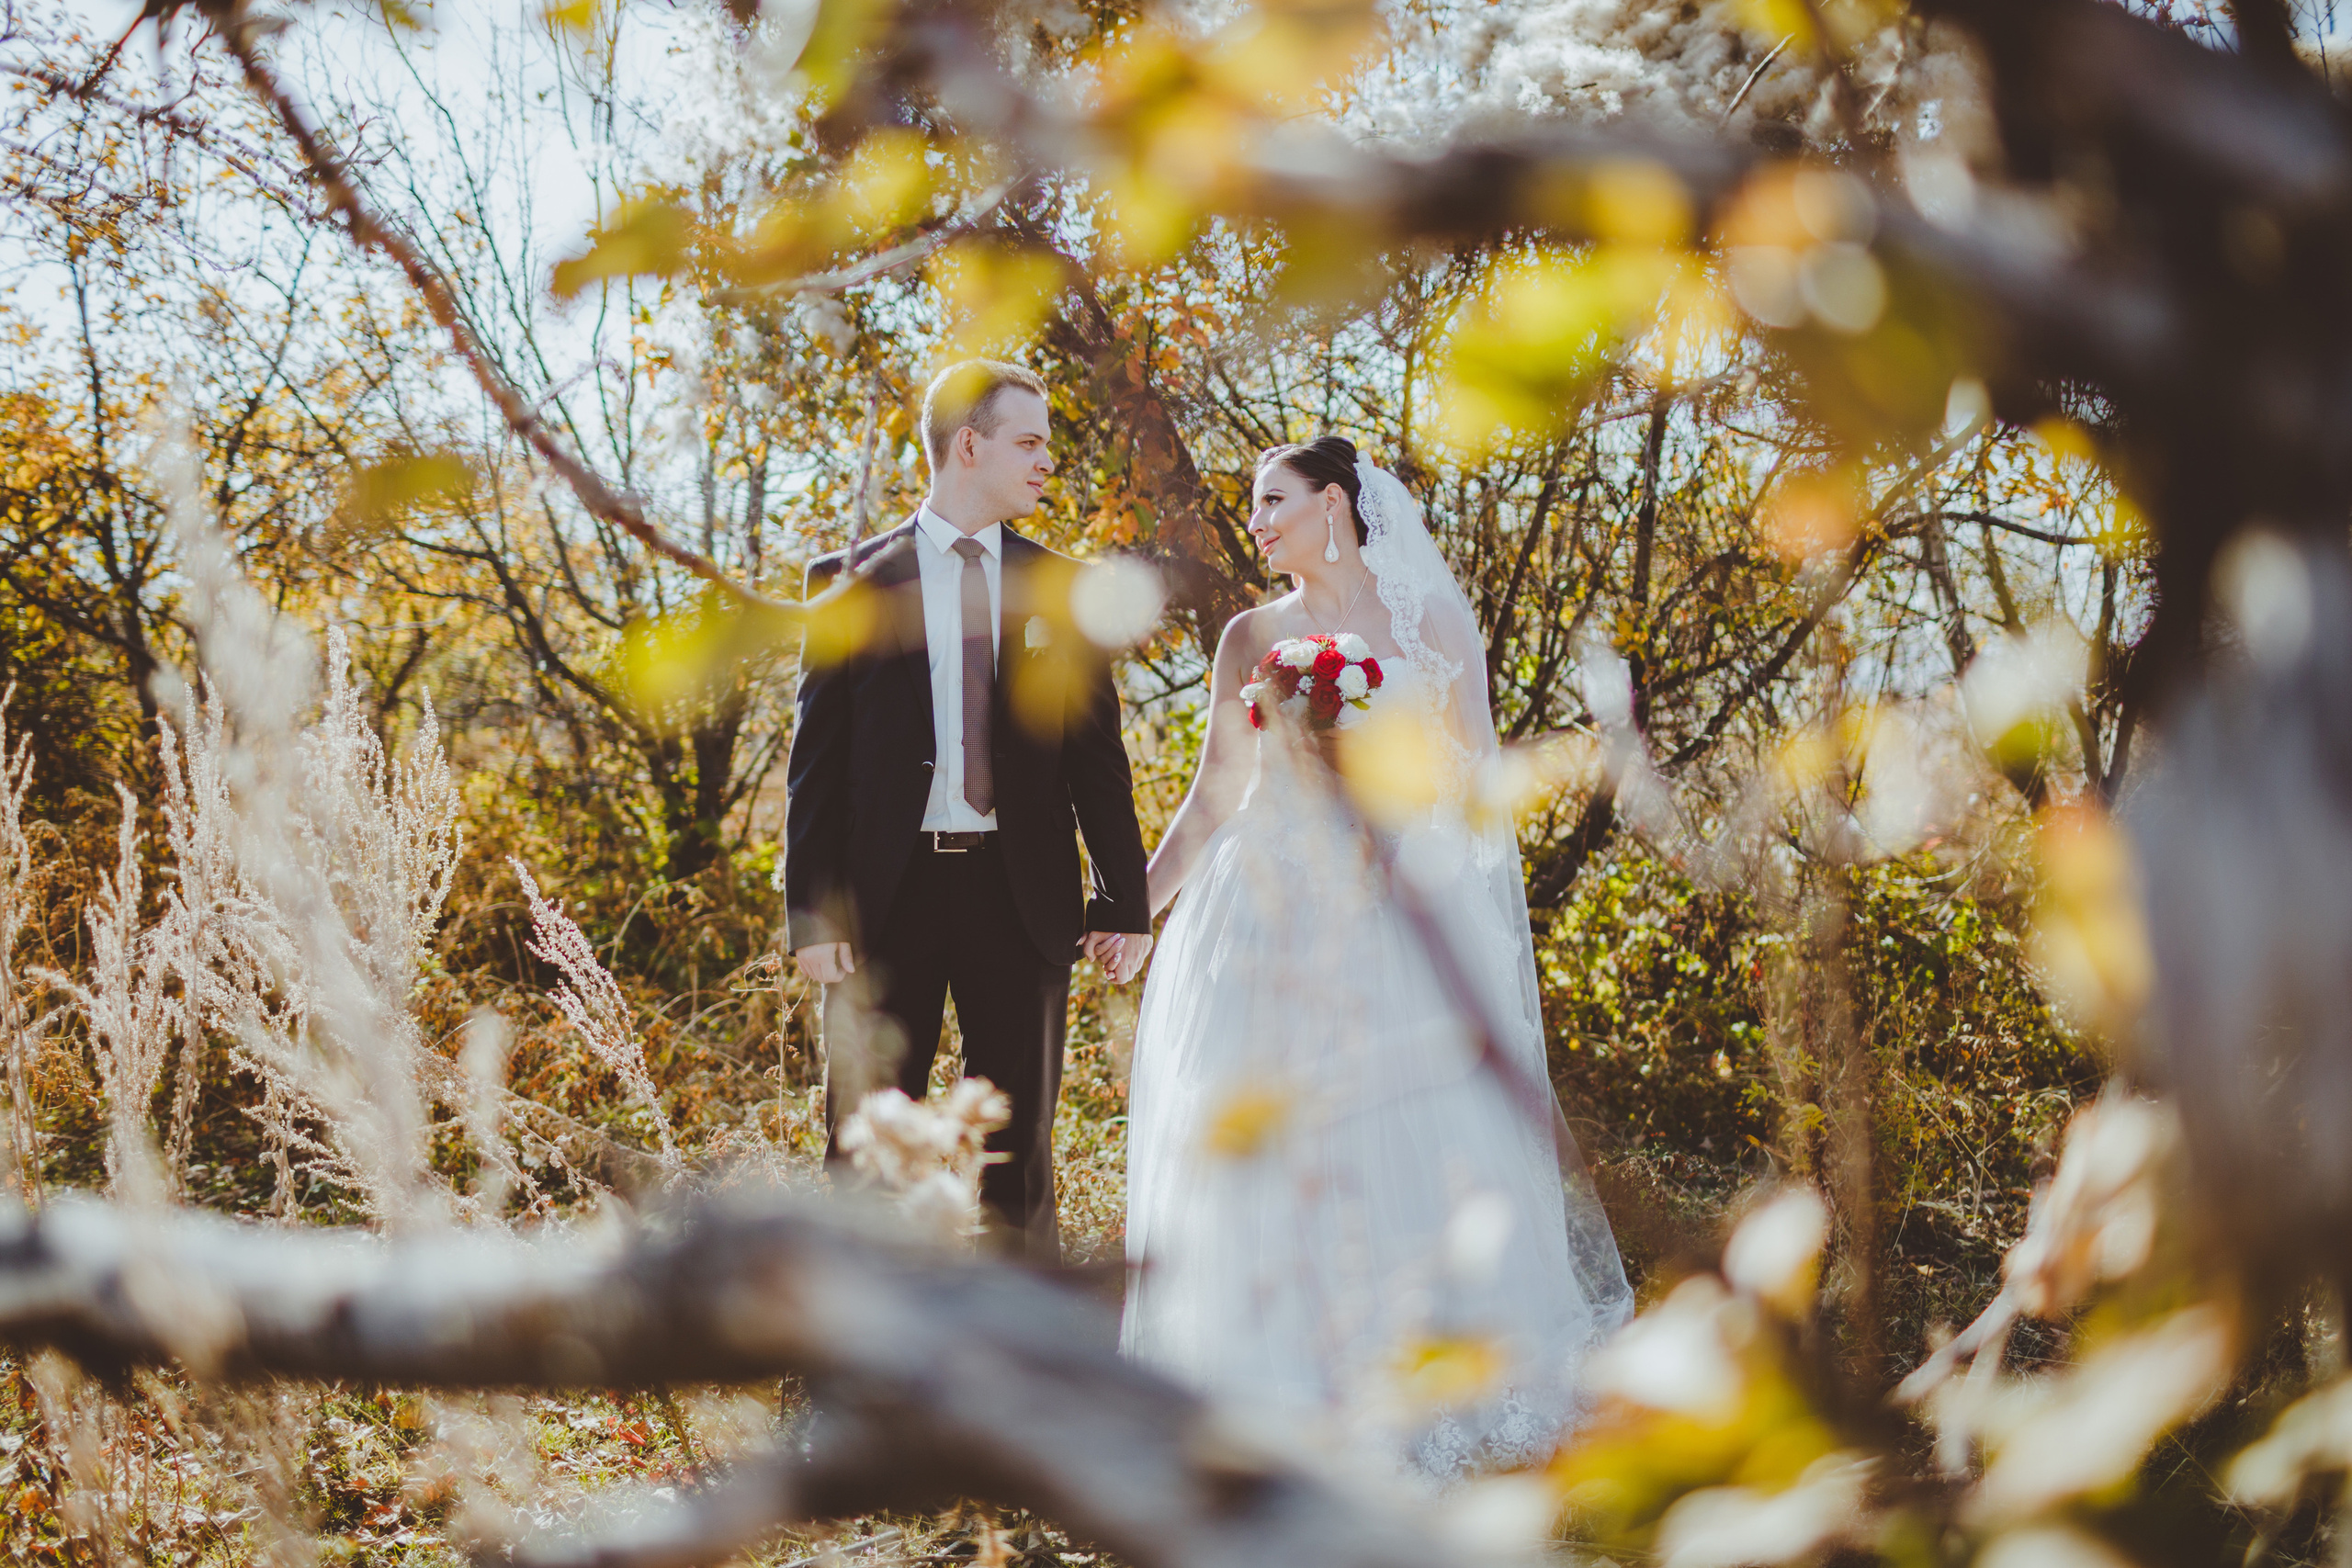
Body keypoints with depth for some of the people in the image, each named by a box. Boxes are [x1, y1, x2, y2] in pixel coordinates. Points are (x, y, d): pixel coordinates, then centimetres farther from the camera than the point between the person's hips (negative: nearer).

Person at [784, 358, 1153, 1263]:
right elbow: (815, 757, 1)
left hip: (1022, 894, 2)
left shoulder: (1059, 588, 9)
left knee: (1019, 1153, 9)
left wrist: (1125, 903, 3)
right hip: (888, 892, -1)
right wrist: (812, 912, -7)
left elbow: (1097, 755, 9)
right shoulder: (851, 582, 3)